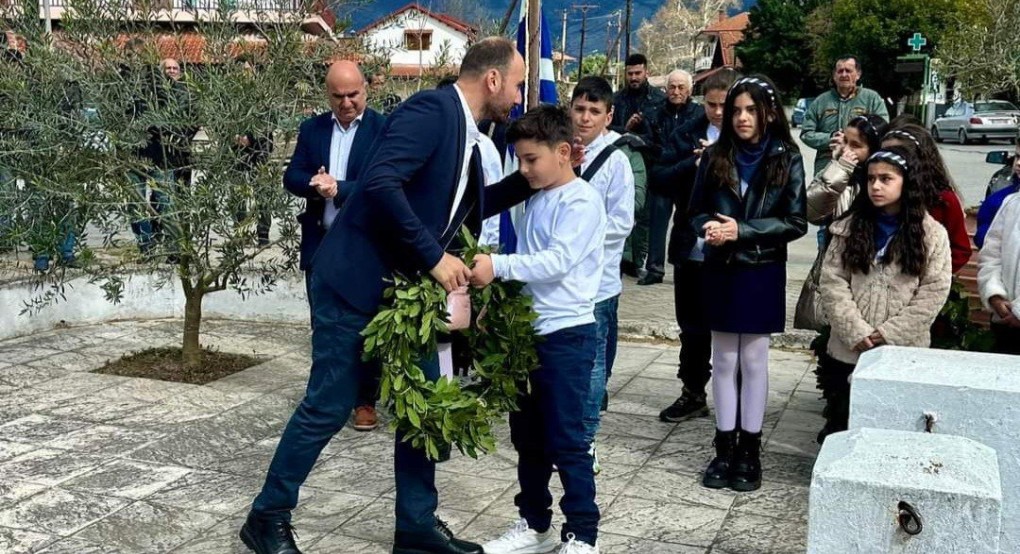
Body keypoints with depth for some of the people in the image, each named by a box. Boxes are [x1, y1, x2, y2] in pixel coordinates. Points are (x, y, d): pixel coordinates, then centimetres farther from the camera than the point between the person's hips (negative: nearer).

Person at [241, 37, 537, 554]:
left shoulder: (465, 131, 13)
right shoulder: (431, 109, -17)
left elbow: (469, 208, 23)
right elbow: (380, 183, -29)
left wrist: (533, 177, 15)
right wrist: (435, 256, -24)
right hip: (357, 280, -9)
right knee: (329, 405, -1)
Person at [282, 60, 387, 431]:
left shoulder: (384, 129, -7)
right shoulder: (311, 128, 8)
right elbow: (292, 177, 2)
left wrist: (338, 189, -26)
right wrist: (314, 185, -19)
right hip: (320, 244, 4)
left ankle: (365, 400, 19)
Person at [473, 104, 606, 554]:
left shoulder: (582, 201, -12)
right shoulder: (537, 200, 12)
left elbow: (557, 262, -22)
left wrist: (498, 266, -27)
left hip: (566, 335, -8)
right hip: (529, 330, 8)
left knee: (566, 440, -1)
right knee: (528, 436, 15)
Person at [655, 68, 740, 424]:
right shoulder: (687, 135, 4)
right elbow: (660, 177, -1)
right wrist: (694, 163, -17)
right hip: (692, 248, 3)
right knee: (693, 327, 16)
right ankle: (693, 394, 32)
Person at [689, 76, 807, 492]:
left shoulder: (786, 160, -6)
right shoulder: (715, 157, 1)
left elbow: (796, 223, -9)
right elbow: (697, 211, 6)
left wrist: (741, 231, -18)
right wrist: (710, 227, -17)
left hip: (762, 273, -2)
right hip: (721, 271, 2)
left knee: (753, 360, 6)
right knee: (724, 360, 9)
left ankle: (750, 449, 18)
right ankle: (725, 447, 19)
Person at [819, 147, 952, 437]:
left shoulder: (931, 233, -1)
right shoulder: (849, 227, 3)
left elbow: (934, 291, -6)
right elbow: (831, 283, -3)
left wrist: (891, 333, -13)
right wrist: (856, 331, -13)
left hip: (904, 352, -1)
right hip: (849, 349, 1)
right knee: (843, 423, 11)